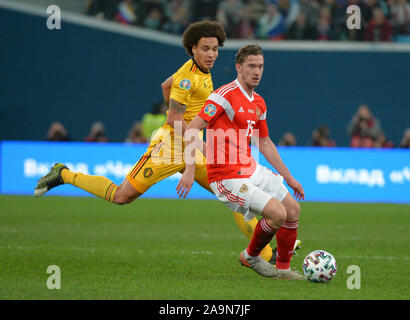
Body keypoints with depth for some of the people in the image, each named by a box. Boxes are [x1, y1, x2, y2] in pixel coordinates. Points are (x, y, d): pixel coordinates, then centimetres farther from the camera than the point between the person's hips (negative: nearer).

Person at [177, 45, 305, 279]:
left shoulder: (259, 103, 11)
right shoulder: (225, 95, -15)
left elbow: (265, 144, 22)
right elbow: (192, 129, -19)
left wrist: (289, 178, 22)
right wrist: (190, 170, -27)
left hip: (251, 170, 9)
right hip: (227, 176, -9)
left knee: (293, 209, 8)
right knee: (277, 213, -18)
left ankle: (283, 269, 20)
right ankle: (251, 257, 8)